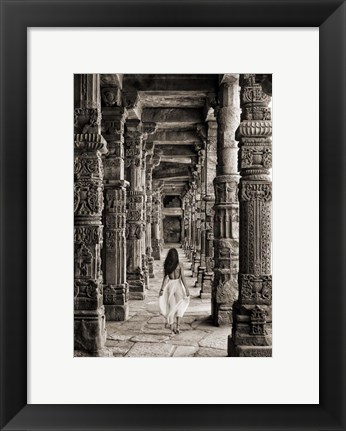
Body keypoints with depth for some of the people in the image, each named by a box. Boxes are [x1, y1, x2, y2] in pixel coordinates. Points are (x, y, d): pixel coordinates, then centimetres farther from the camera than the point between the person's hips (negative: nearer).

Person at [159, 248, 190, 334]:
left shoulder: (166, 265, -2)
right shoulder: (179, 265, -7)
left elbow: (165, 278, -3)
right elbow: (182, 278, -8)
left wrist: (162, 289, 2)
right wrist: (186, 288, -2)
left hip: (169, 285, 2)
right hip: (178, 284, -2)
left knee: (171, 306, 13)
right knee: (180, 306, 7)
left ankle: (172, 325, 18)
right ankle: (178, 325, -7)